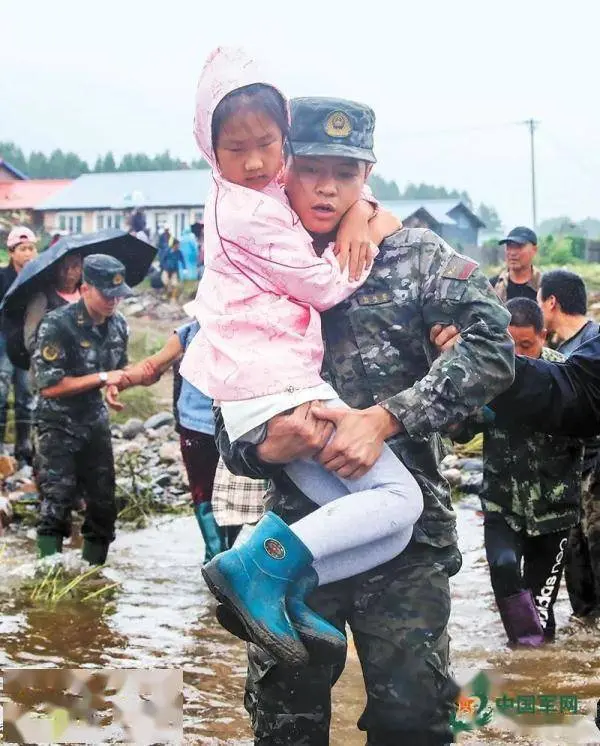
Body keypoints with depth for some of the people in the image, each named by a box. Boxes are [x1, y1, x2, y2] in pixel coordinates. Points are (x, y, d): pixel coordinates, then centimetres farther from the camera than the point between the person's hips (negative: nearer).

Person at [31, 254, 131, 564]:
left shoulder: (118, 324, 3)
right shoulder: (57, 325, -18)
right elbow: (48, 385, -21)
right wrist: (102, 378, -22)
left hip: (96, 422, 6)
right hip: (59, 426, -6)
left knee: (104, 504, 9)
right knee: (55, 506, -10)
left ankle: (93, 570, 23)